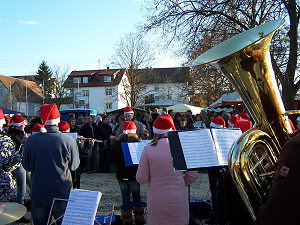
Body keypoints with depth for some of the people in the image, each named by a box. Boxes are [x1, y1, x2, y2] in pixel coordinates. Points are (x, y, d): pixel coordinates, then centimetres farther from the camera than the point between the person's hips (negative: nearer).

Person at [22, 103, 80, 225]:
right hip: (62, 195, -2)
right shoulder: (68, 141, -15)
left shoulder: (30, 140, -9)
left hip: (38, 195, 2)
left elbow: (26, 167, 4)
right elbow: (74, 166, -1)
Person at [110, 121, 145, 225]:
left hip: (121, 176, 2)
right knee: (137, 197, 15)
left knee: (125, 198, 11)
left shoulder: (116, 143, -4)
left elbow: (111, 160, -1)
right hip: (134, 175, -2)